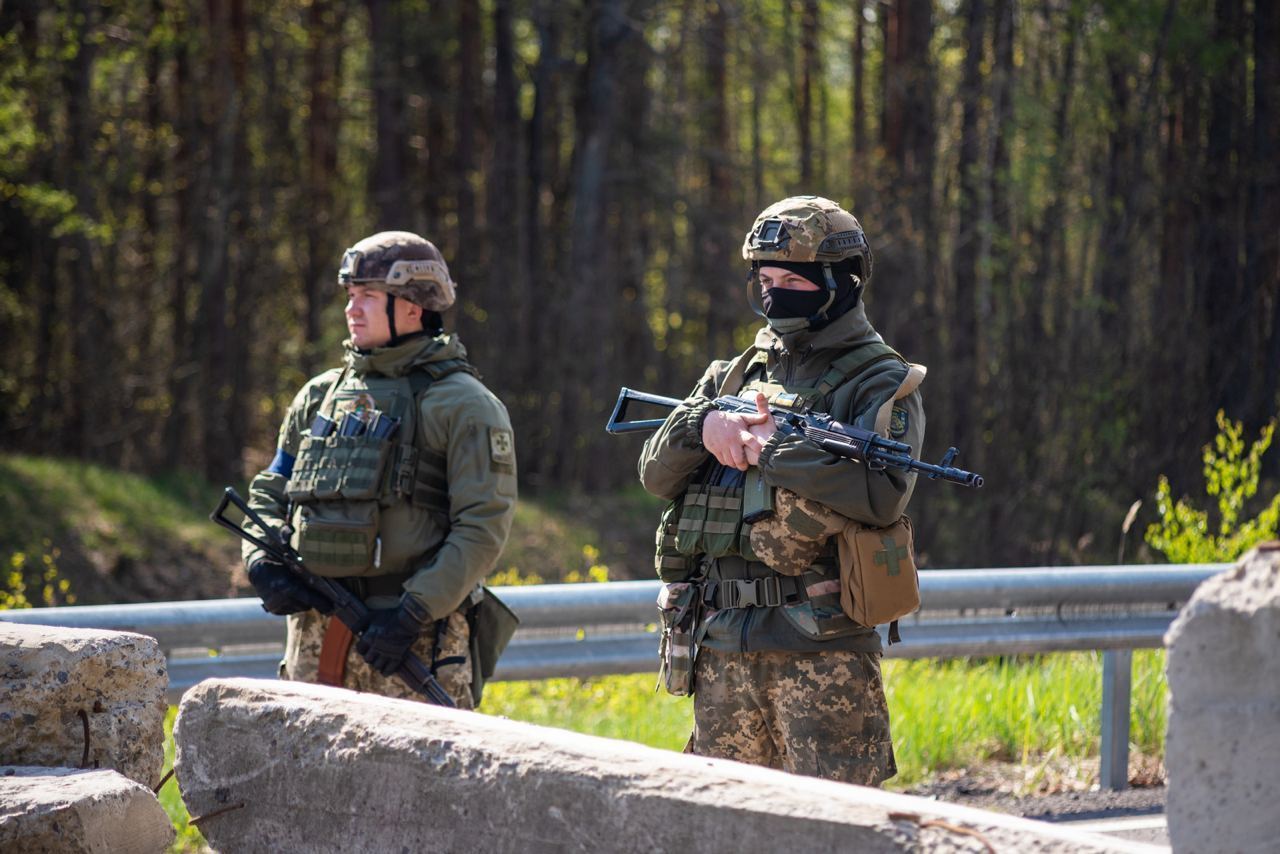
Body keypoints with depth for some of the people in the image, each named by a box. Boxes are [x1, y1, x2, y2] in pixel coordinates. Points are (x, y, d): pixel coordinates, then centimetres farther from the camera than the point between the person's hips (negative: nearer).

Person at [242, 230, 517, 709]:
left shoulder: (458, 404, -2)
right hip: (313, 632, 6)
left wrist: (416, 611, -18)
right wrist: (262, 562, 2)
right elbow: (268, 495, 23)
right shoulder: (322, 395, 17)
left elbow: (484, 527, -9)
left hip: (411, 640, -6)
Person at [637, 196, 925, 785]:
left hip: (821, 648, -6)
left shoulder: (881, 384, -1)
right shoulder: (735, 376, 18)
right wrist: (701, 426, -11)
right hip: (721, 646, 6)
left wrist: (773, 450, -17)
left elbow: (883, 493, -19)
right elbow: (657, 473, 9)